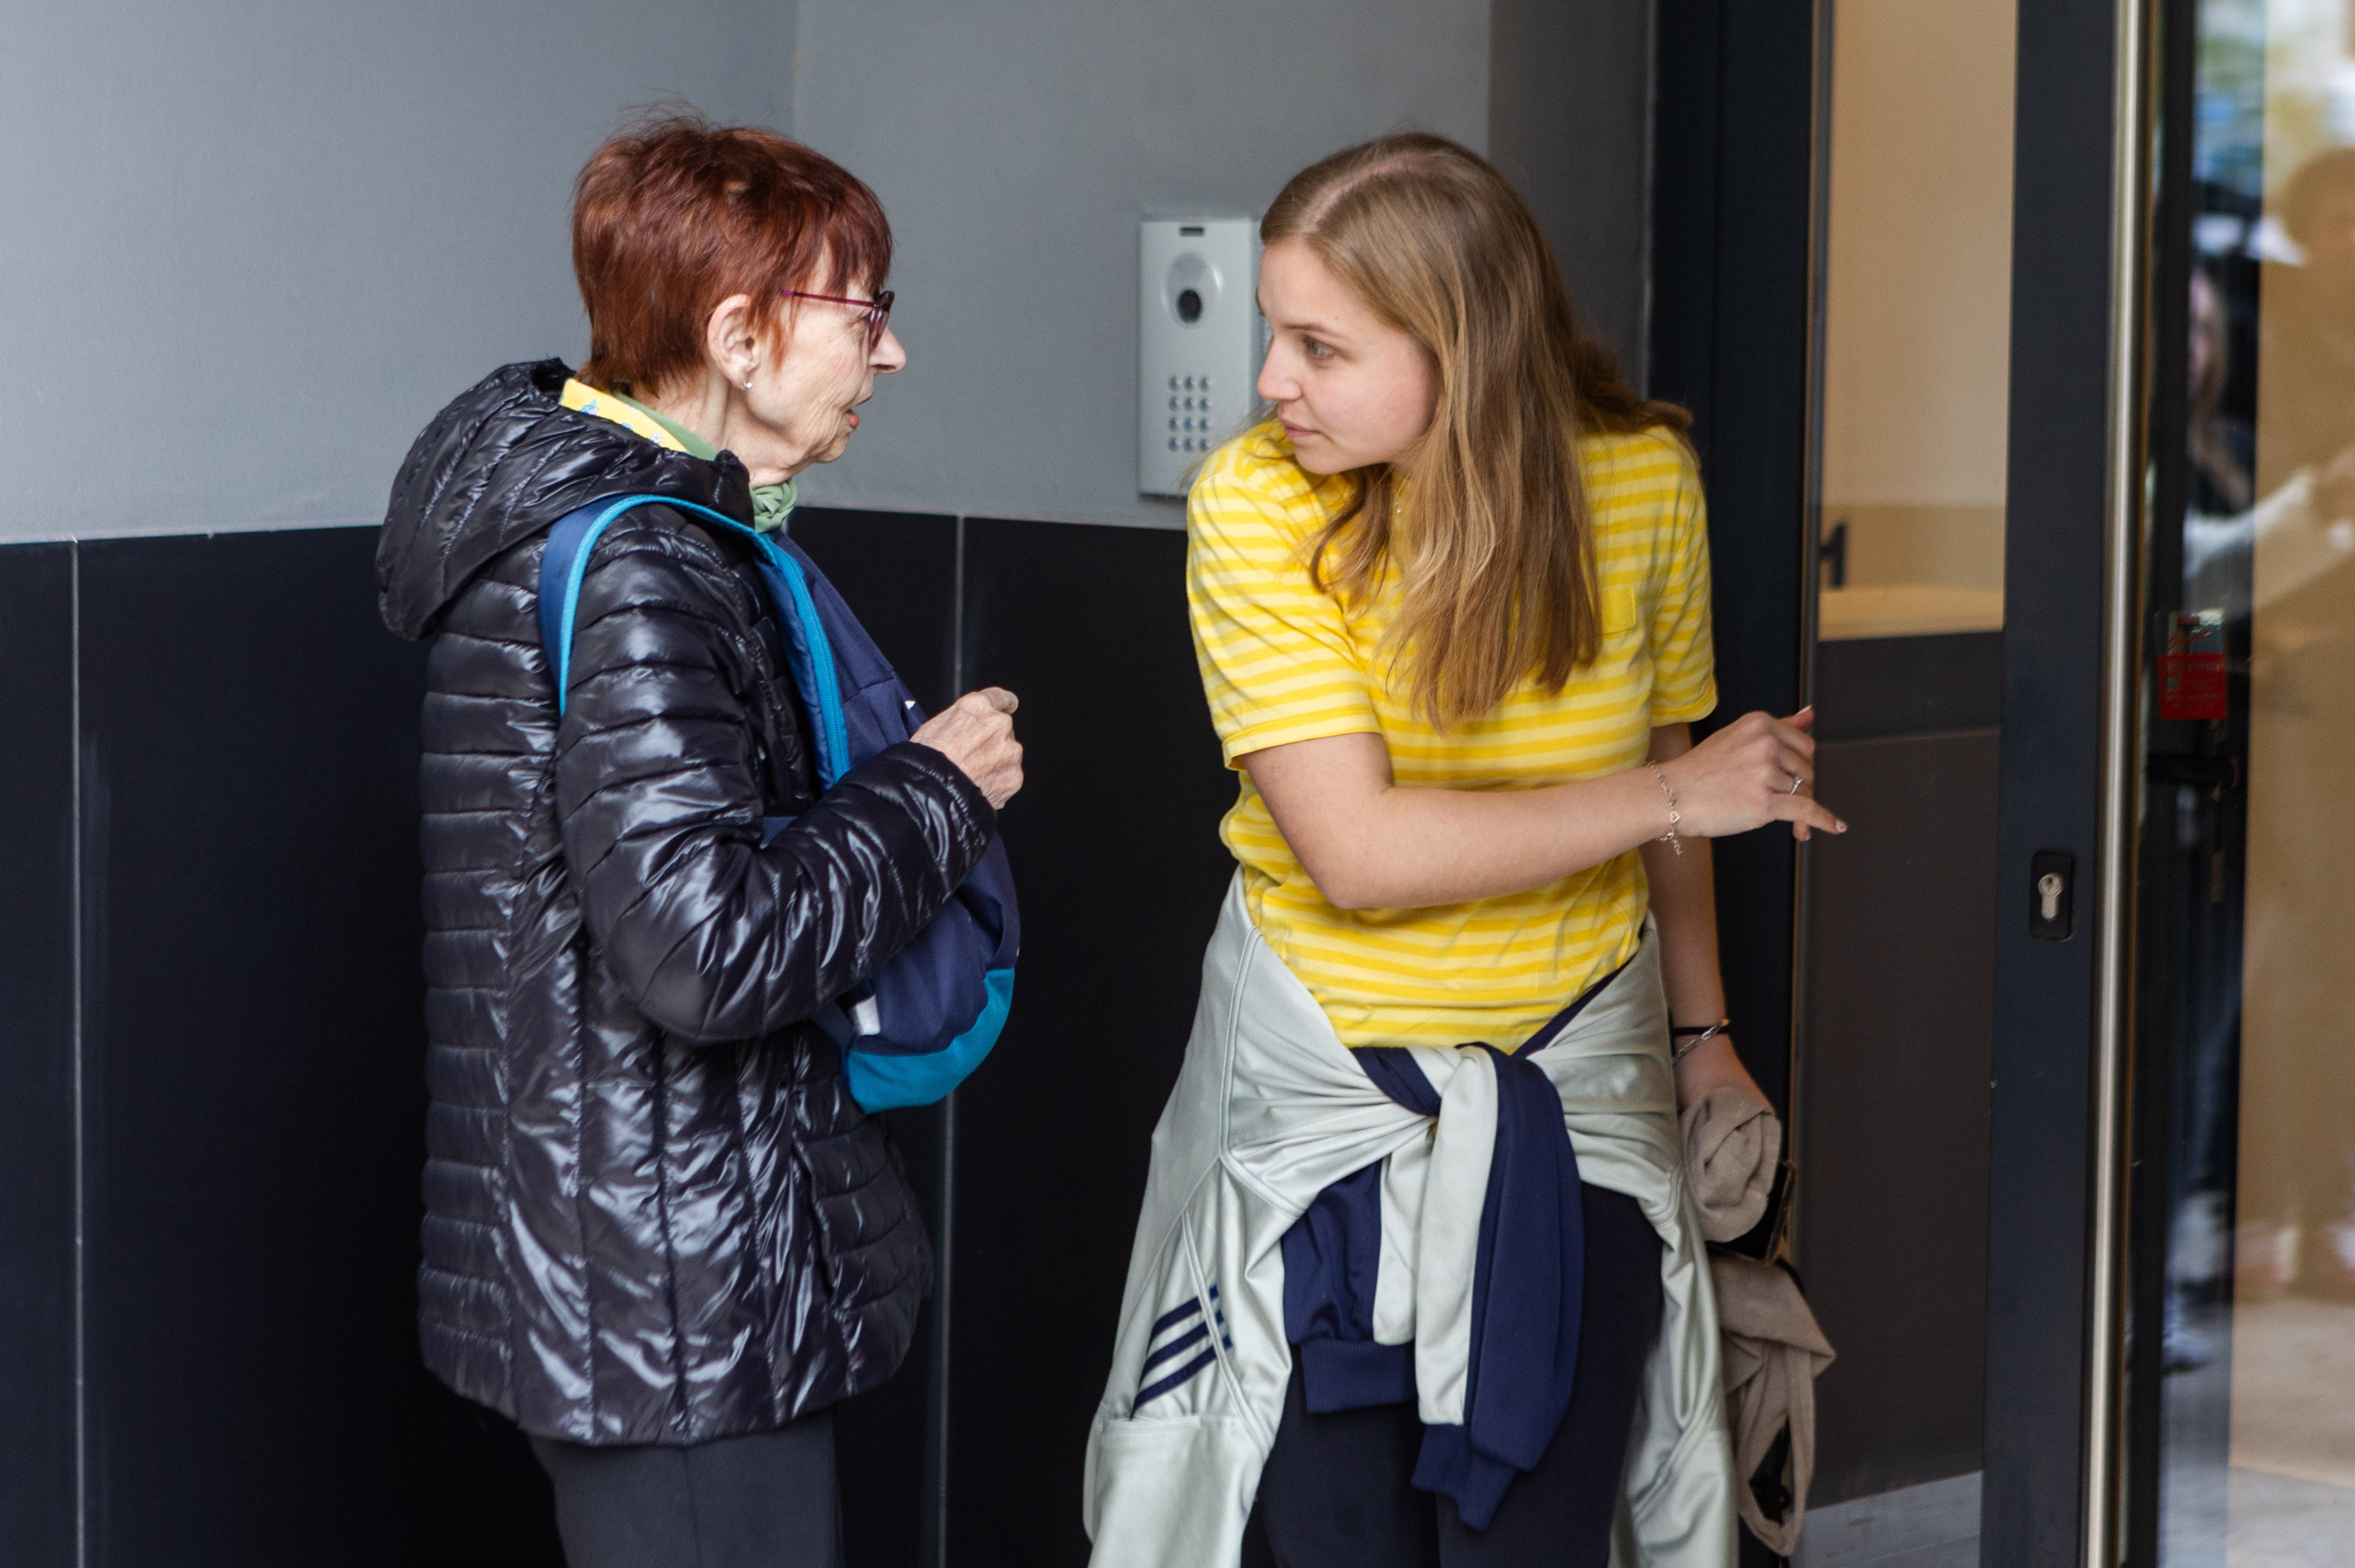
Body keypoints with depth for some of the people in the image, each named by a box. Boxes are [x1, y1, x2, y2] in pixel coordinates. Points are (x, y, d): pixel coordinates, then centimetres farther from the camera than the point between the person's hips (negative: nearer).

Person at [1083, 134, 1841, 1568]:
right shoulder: (1255, 504, -15)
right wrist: (1670, 797, -19)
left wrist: (1703, 1035, 18)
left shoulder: (1640, 480, -7)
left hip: (1576, 1089, 1)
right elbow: (1359, 850, -21)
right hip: (1323, 1088, -1)